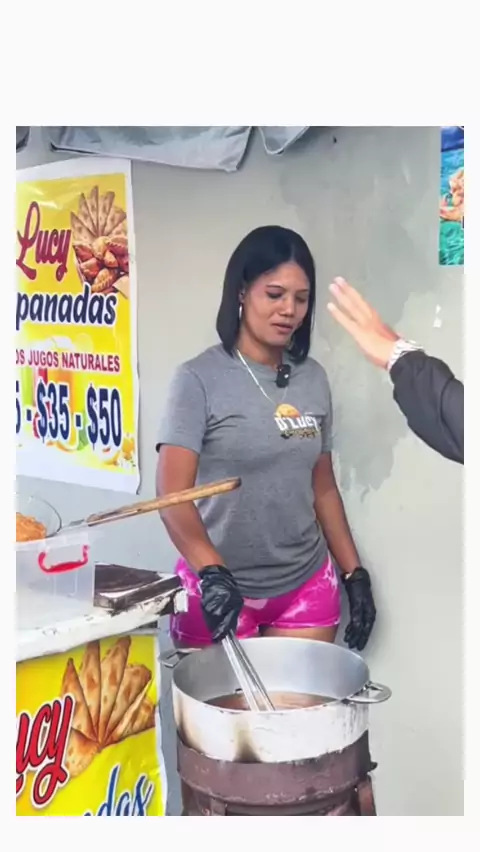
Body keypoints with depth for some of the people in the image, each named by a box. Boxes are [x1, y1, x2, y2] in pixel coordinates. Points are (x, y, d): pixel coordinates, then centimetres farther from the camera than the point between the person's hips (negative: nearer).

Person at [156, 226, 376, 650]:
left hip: (307, 586, 4)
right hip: (221, 587, -4)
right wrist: (212, 572, -32)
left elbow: (323, 487, 11)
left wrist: (355, 573, 9)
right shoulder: (199, 379, -11)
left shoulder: (314, 379, 4)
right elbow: (172, 493, -19)